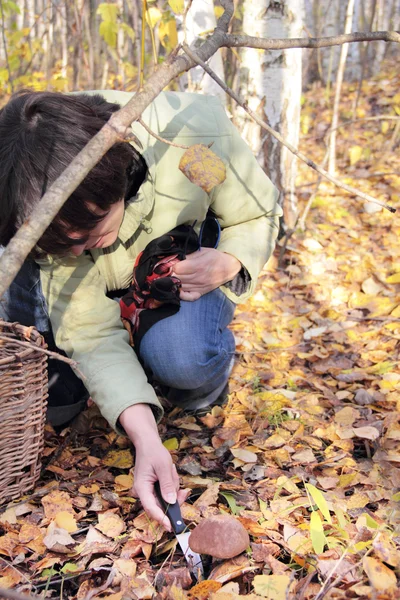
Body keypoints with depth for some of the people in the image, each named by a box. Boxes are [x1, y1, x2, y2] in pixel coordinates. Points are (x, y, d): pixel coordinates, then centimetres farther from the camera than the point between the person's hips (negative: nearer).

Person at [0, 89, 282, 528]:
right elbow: (89, 327, -29)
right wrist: (143, 435, -40)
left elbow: (258, 215, -13)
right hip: (100, 288, 3)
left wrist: (227, 262, -35)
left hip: (184, 268, -2)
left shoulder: (198, 134, -35)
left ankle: (200, 391, 3)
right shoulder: (49, 211, -30)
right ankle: (56, 386, 5)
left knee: (182, 358, -34)